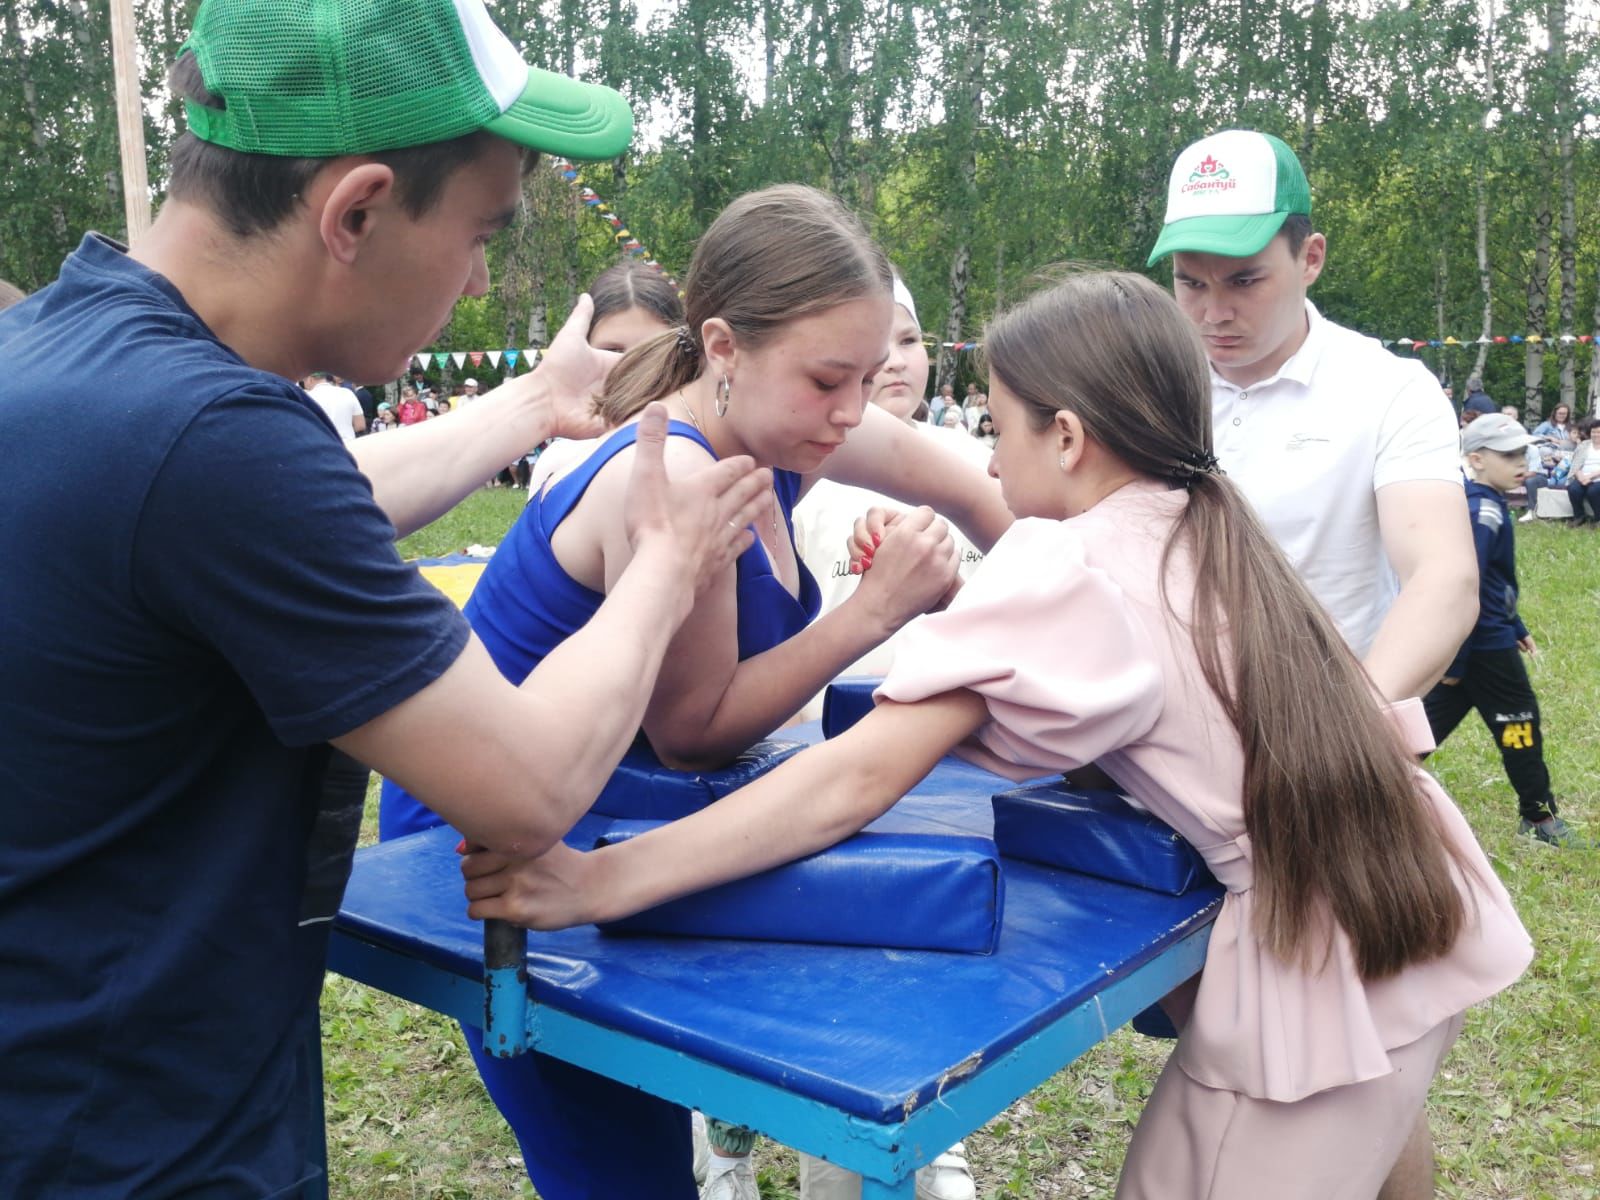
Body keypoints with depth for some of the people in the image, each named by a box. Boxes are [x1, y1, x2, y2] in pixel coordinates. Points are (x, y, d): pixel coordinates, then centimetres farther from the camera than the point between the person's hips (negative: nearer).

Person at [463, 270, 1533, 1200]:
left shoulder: (1063, 568, -16)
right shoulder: (1218, 531, 7)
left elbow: (855, 782, -24)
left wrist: (597, 883, -24)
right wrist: (944, 603, 11)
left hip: (1319, 969, -8)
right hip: (1428, 911, 8)